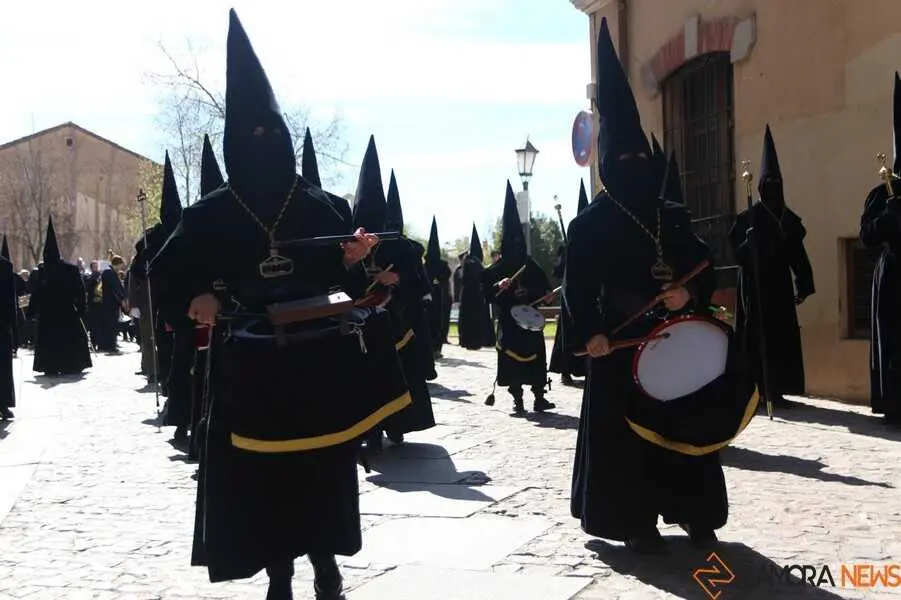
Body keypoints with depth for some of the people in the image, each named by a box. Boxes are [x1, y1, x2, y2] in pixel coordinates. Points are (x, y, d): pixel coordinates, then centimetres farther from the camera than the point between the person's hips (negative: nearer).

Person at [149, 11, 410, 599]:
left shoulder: (317, 205, 3)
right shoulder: (212, 214, 1)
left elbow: (349, 282, 6)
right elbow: (166, 274, 8)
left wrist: (353, 259, -16)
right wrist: (194, 299, -11)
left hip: (319, 361, 0)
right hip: (251, 367, 0)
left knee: (323, 466, 5)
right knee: (257, 471, 3)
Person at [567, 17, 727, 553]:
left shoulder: (675, 218, 11)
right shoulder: (591, 223, -2)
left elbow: (706, 269, 8)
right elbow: (578, 283, -7)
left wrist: (689, 294, -13)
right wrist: (589, 333, -20)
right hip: (621, 342, -4)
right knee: (626, 427, -2)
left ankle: (696, 513, 21)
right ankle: (635, 522, 7)